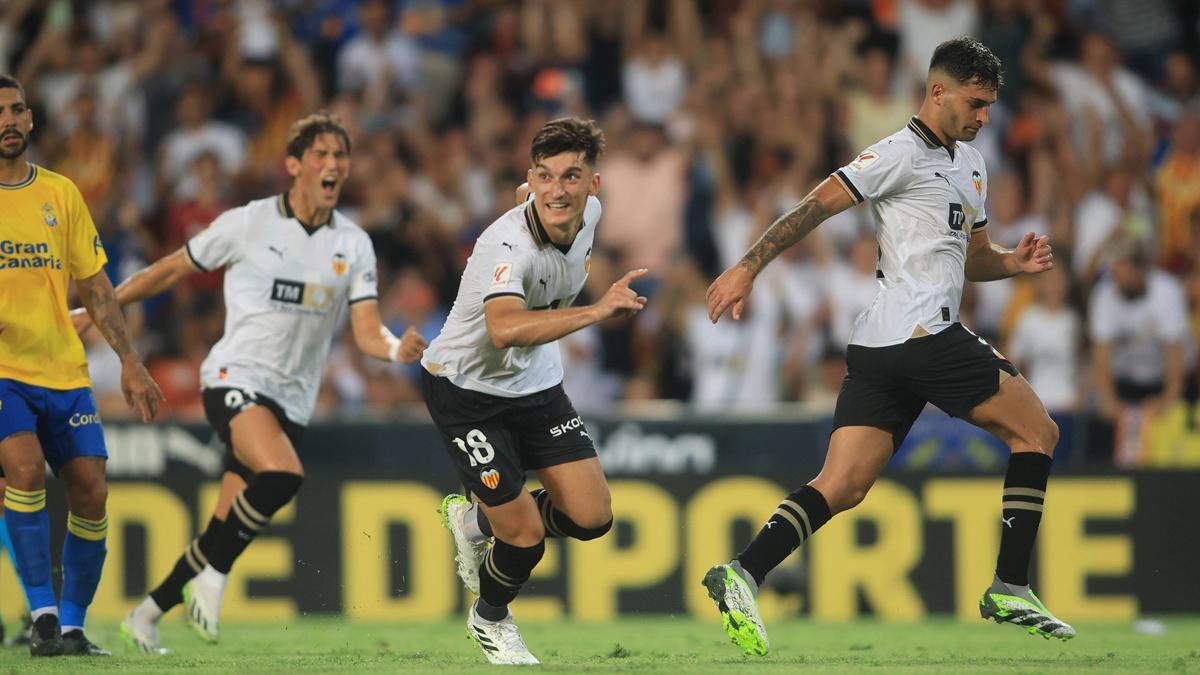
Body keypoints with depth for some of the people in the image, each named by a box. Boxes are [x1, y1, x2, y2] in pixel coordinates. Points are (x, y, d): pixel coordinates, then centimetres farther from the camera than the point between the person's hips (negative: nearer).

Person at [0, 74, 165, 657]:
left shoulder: (60, 193, 11)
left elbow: (94, 286, 15)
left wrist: (129, 361, 8)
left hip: (63, 370, 4)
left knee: (91, 493, -5)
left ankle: (71, 625, 9)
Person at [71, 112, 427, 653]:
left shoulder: (354, 244, 6)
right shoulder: (247, 224, -4)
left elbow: (367, 333, 1)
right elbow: (171, 270, 8)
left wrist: (398, 348, -22)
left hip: (292, 400, 4)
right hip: (235, 379, -4)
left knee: (225, 533, 4)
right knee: (283, 475, -32)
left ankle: (147, 615, 21)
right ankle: (213, 575, -15)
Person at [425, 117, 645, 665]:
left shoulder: (589, 213, -10)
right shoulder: (507, 245, -34)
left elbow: (523, 198, 15)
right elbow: (504, 328, -54)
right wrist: (596, 311, -61)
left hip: (536, 382, 7)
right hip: (466, 389, -7)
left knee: (591, 517, -3)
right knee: (527, 537, -11)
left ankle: (478, 522, 26)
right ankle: (490, 620, 24)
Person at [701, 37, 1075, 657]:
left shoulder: (970, 165, 24)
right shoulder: (902, 153, -5)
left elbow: (971, 257, 32)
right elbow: (816, 205, -9)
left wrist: (1013, 262, 10)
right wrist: (747, 268, -15)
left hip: (878, 349, 9)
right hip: (923, 333, -9)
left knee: (840, 487, -3)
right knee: (1036, 431, 2)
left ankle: (744, 573, -16)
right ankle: (1009, 588, 2)